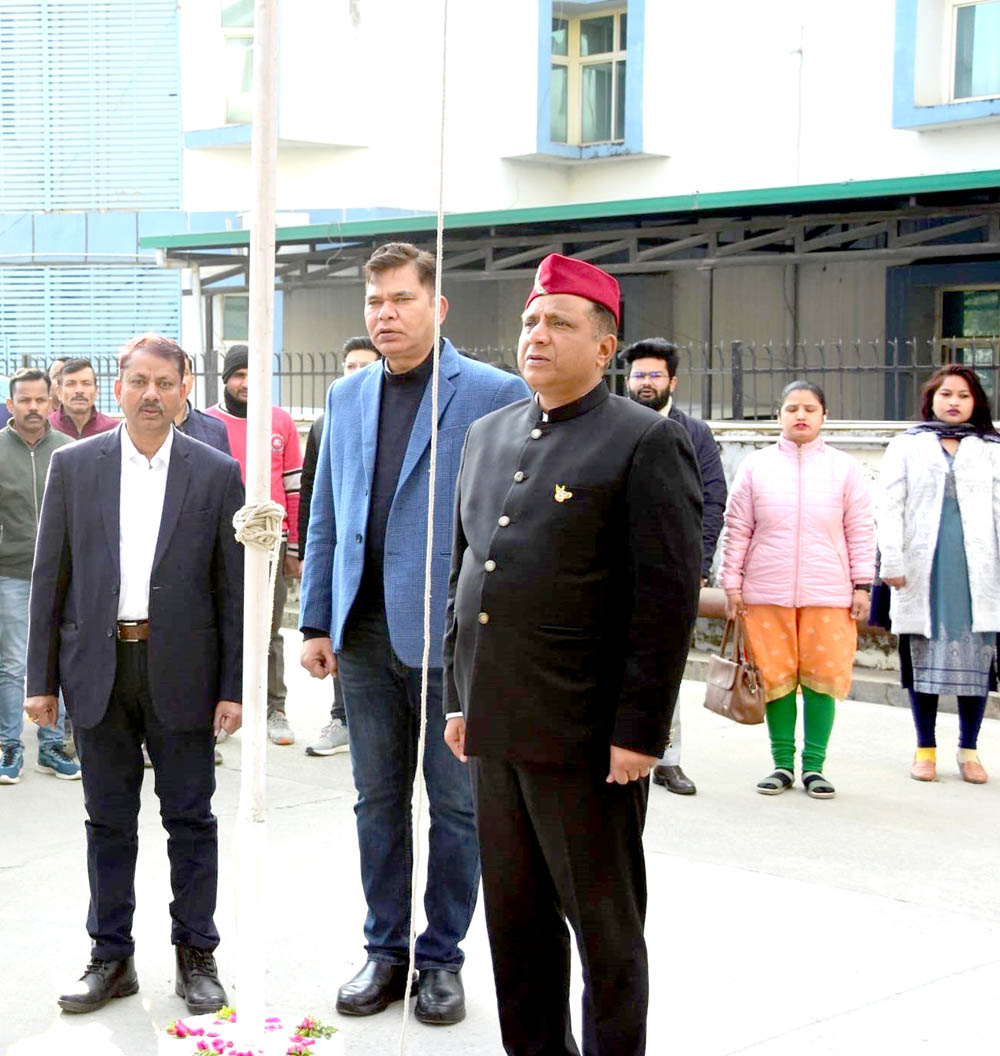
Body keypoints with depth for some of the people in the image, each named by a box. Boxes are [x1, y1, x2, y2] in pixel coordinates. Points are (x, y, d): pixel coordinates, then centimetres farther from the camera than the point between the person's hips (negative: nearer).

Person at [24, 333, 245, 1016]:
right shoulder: (74, 466, 4)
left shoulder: (217, 473, 0)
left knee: (190, 819, 7)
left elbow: (234, 587, 0)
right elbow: (50, 577, 5)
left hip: (182, 671, -1)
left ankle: (196, 953, 20)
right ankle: (112, 957, 21)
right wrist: (41, 678, 1)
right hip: (99, 668, 1)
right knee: (108, 821, 10)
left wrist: (234, 686, -4)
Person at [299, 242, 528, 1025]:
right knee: (379, 802, 13)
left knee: (455, 805, 7)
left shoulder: (494, 394, -6)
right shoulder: (347, 398, 11)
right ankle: (386, 952, 26)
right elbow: (326, 520, 14)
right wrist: (317, 621, 9)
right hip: (366, 635, 5)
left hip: (452, 635, -5)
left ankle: (442, 958, 21)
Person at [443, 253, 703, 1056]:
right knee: (516, 920, 16)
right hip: (497, 727, 7)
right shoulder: (488, 434, 14)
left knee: (605, 927, 7)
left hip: (585, 737, -6)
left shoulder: (648, 442, -7)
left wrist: (640, 732, -15)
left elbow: (670, 598, -12)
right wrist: (459, 696, 14)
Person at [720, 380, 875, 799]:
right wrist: (733, 584, 4)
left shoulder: (844, 468, 6)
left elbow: (861, 530, 7)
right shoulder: (755, 466, 6)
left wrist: (862, 585, 3)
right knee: (775, 678, 3)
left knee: (823, 677, 0)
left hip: (828, 593, 0)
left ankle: (814, 765, 12)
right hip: (767, 593, 0)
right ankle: (782, 764, 15)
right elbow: (737, 529, 7)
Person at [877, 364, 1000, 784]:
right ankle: (925, 748, 14)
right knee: (923, 655, 3)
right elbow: (890, 506, 3)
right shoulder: (906, 447, 9)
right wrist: (892, 561, -6)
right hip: (923, 570, -1)